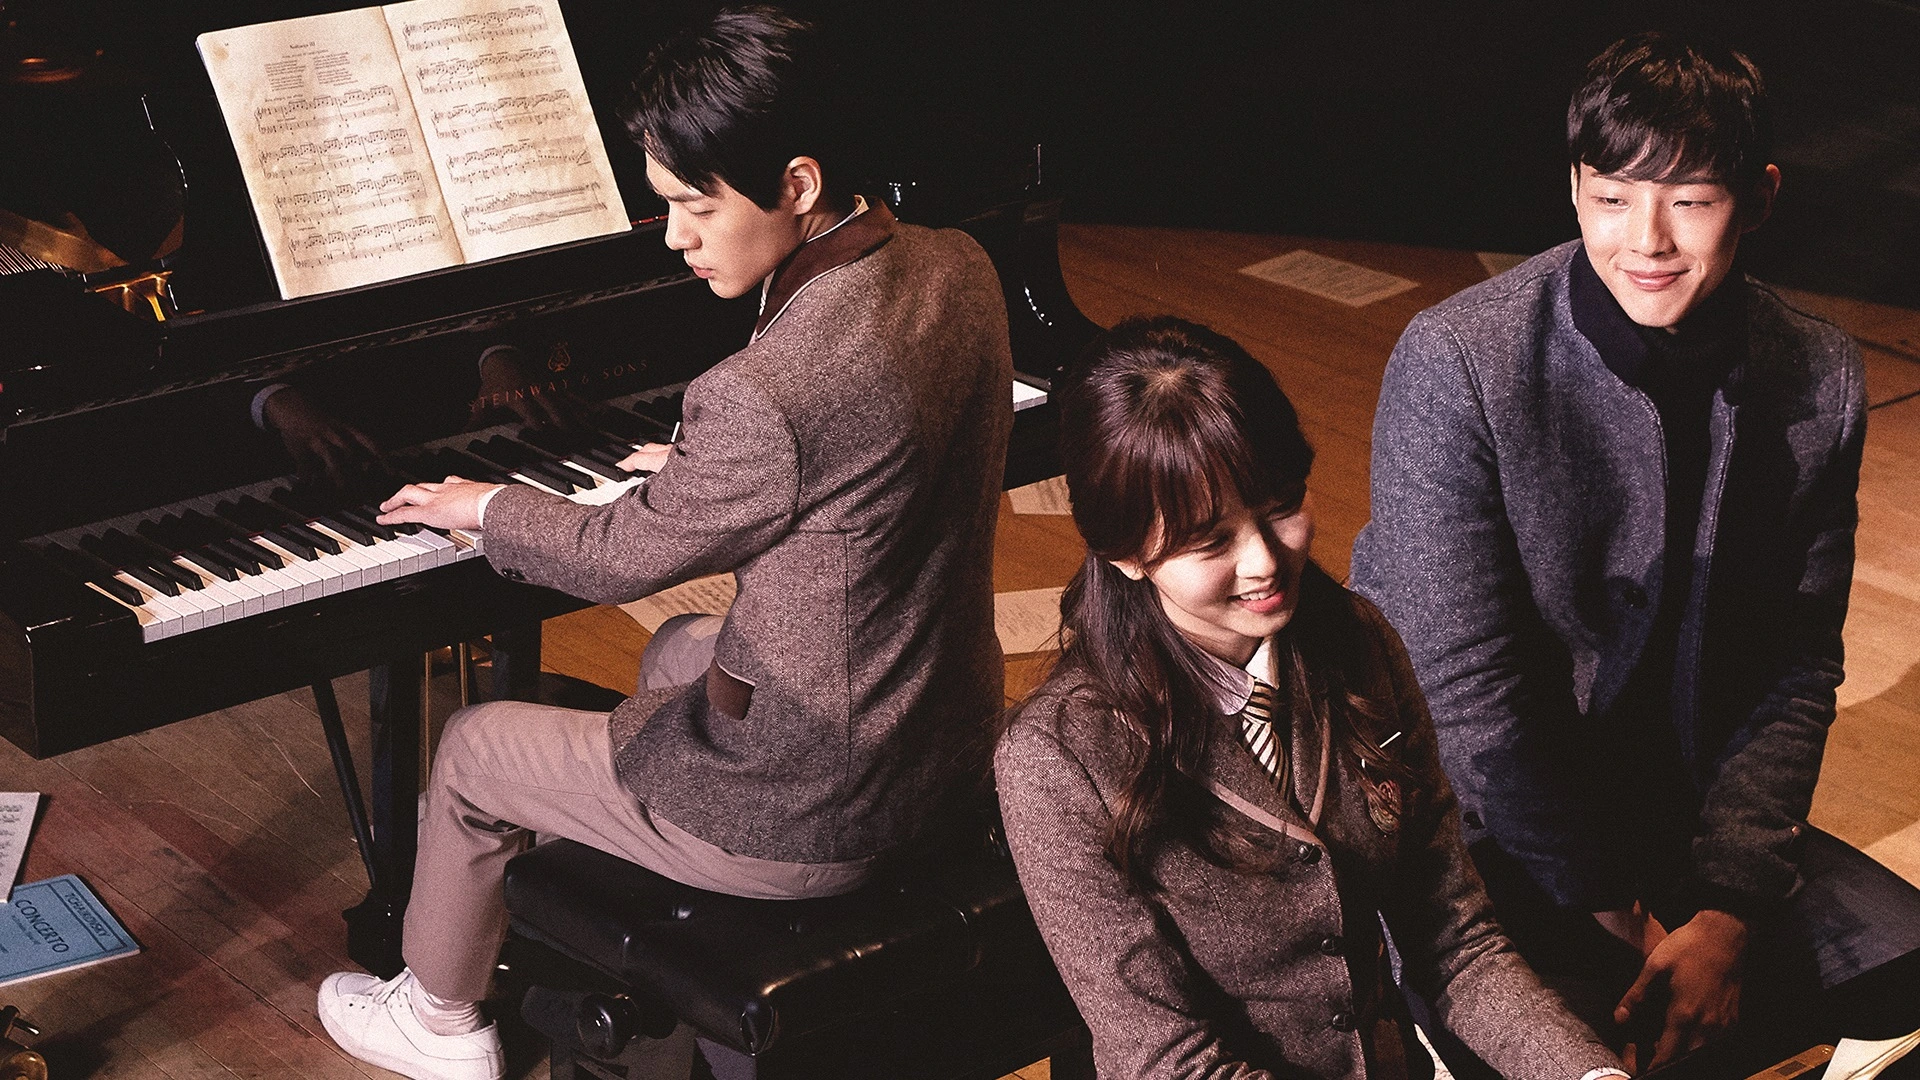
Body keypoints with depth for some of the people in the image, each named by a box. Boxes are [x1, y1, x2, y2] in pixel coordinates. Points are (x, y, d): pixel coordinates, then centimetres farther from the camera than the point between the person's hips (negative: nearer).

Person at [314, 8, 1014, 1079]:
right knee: (681, 650, 36)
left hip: (812, 814, -8)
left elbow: (621, 559, -13)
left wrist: (484, 505, 6)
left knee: (474, 751, 15)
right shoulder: (958, 269, -7)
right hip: (950, 741, 8)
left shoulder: (765, 397, -31)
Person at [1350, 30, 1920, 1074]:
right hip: (1482, 830, -5)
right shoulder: (1455, 364, -18)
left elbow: (1795, 672, 1)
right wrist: (1615, 918, -15)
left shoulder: (1822, 382, -4)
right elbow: (1465, 688, -18)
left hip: (1698, 812, 5)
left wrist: (1726, 909, -11)